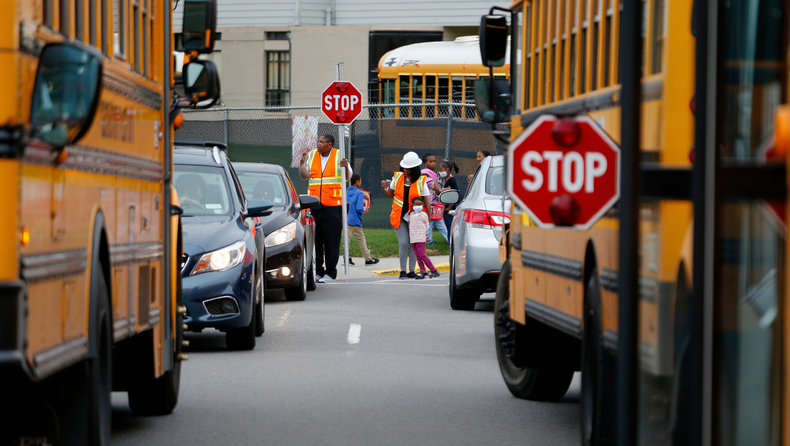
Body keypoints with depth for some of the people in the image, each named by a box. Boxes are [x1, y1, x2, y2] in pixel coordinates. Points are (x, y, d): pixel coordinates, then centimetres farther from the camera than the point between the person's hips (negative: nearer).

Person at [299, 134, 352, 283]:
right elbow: (304, 175, 12)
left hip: (333, 205, -3)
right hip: (314, 204, 3)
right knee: (315, 239, 2)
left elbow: (348, 176, 0)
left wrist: (346, 166, -20)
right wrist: (302, 162, -4)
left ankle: (331, 273, 3)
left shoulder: (338, 155, 3)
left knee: (332, 240, -3)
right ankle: (318, 271, 10)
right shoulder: (312, 155, 13)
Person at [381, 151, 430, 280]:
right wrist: (385, 188, -7)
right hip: (400, 216, 0)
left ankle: (411, 271, 12)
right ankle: (403, 271, 1)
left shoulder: (421, 181, -3)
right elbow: (391, 195, 14)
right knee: (403, 243, -8)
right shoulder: (397, 177, 3)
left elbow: (426, 201, -1)